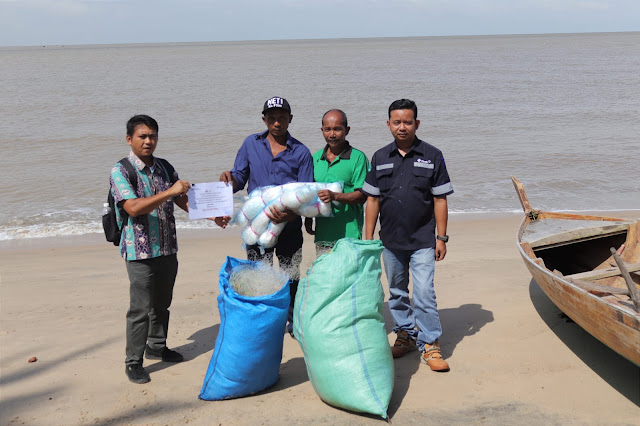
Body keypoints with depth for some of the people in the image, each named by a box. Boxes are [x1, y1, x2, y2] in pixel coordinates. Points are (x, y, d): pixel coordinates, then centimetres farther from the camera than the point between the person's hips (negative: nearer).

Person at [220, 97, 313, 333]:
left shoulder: (301, 152, -1)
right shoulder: (251, 144, 4)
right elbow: (240, 179, 8)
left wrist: (290, 214, -25)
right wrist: (230, 179, -18)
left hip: (289, 225, -1)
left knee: (291, 276, 12)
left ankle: (294, 320, 29)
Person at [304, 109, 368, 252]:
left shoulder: (358, 158, -3)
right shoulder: (316, 158, 13)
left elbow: (362, 196, -9)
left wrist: (335, 196, -22)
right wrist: (308, 217, 11)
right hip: (322, 233, 5)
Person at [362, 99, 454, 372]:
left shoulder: (432, 156, -2)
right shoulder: (380, 158, 5)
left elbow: (440, 200, -1)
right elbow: (372, 199, 7)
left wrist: (441, 238, -4)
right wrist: (368, 238, 4)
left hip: (422, 241, -3)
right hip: (390, 241, 3)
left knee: (424, 293, -8)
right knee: (396, 293, 14)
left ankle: (430, 345, 4)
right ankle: (406, 334, 30)